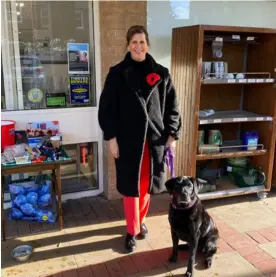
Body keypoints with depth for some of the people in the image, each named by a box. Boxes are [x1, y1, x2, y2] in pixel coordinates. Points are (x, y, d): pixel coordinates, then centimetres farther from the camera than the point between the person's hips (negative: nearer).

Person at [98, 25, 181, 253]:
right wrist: (111, 137, -9)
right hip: (128, 138, -2)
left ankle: (141, 220, 36)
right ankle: (132, 230, 21)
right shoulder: (117, 73, -2)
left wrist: (172, 134, 2)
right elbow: (107, 107, -4)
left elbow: (172, 106, 7)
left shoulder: (161, 73, 4)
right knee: (130, 186, 4)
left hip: (155, 138, 2)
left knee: (147, 183, 13)